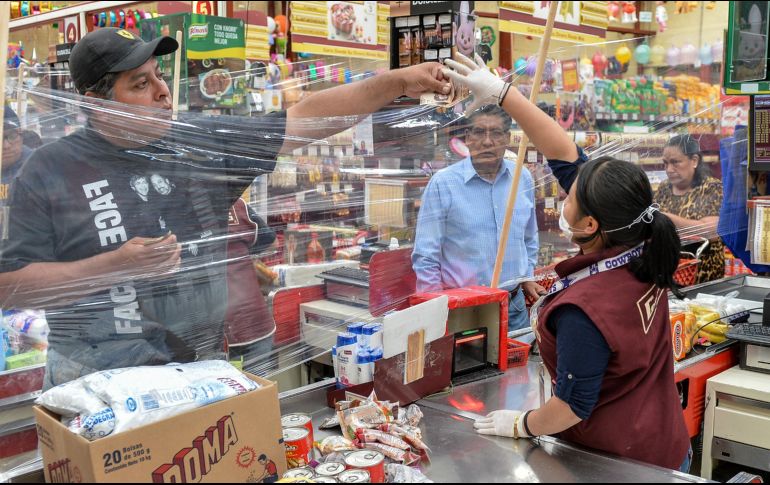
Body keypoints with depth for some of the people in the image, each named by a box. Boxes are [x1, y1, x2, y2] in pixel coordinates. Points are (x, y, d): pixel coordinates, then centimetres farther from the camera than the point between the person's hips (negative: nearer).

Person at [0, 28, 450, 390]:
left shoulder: (202, 142, 0)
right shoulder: (51, 170, -6)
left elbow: (305, 118, -3)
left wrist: (399, 81, -12)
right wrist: (116, 265, -19)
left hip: (203, 370, 3)